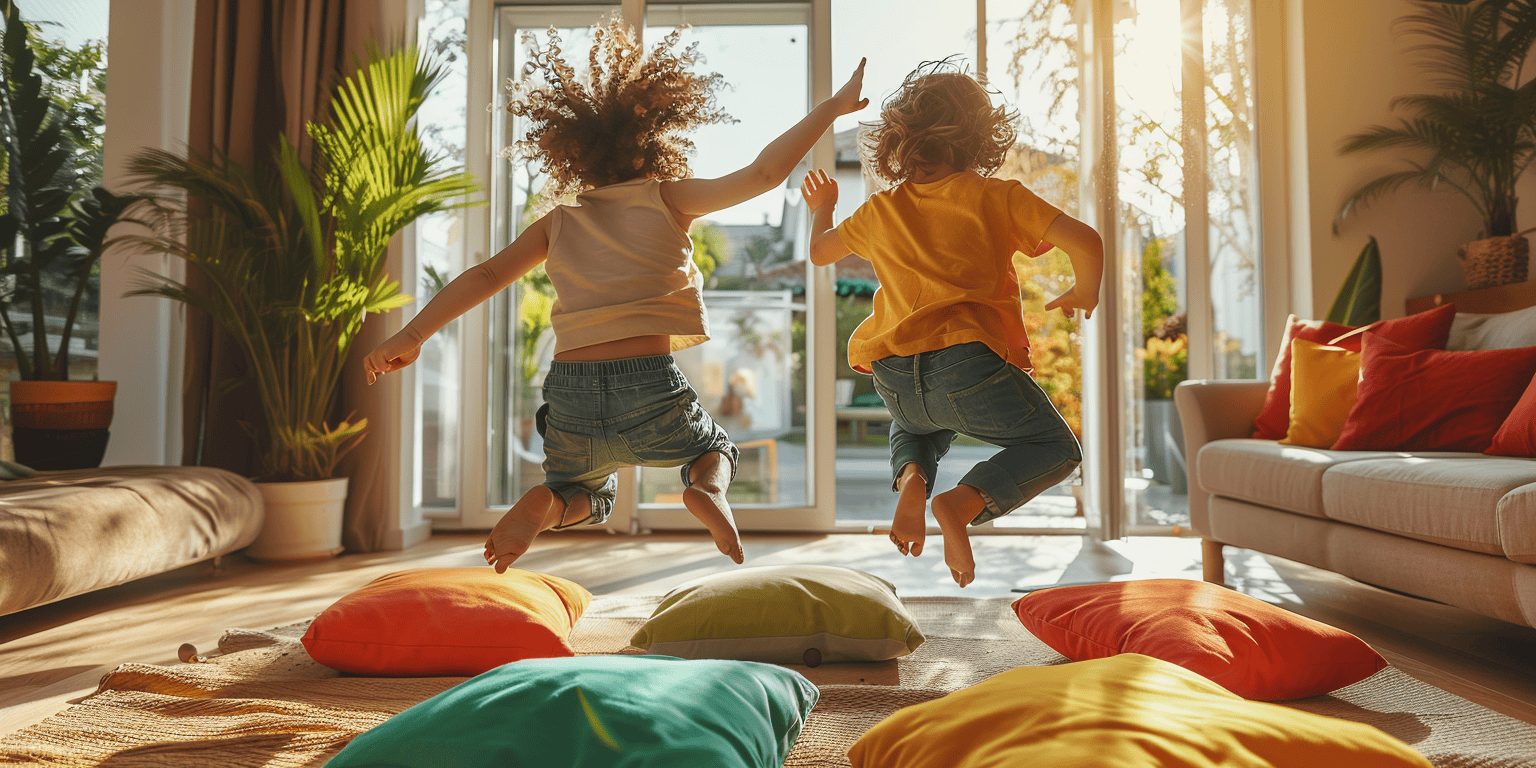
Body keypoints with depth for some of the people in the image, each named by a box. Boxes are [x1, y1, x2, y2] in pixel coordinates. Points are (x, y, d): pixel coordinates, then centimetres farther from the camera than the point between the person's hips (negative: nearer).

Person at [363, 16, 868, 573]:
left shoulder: (559, 224, 15)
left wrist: (413, 335, 9)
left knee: (590, 498, 34)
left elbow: (486, 276, 7)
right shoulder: (667, 199, 7)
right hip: (650, 394, -2)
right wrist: (832, 108, 9)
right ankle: (708, 488, -6)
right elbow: (764, 173, 1)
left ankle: (545, 505, -3)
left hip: (570, 399, 3)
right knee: (717, 448, 32)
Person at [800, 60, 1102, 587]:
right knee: (1056, 448, 16)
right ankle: (964, 503, -12)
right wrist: (1084, 294, 16)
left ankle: (910, 476, 2)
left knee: (917, 424, 39)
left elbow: (820, 251, 32)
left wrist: (822, 208, 52)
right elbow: (1085, 242, -4)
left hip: (894, 378, 4)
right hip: (967, 363, -4)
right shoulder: (998, 197, 5)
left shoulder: (879, 211, 15)